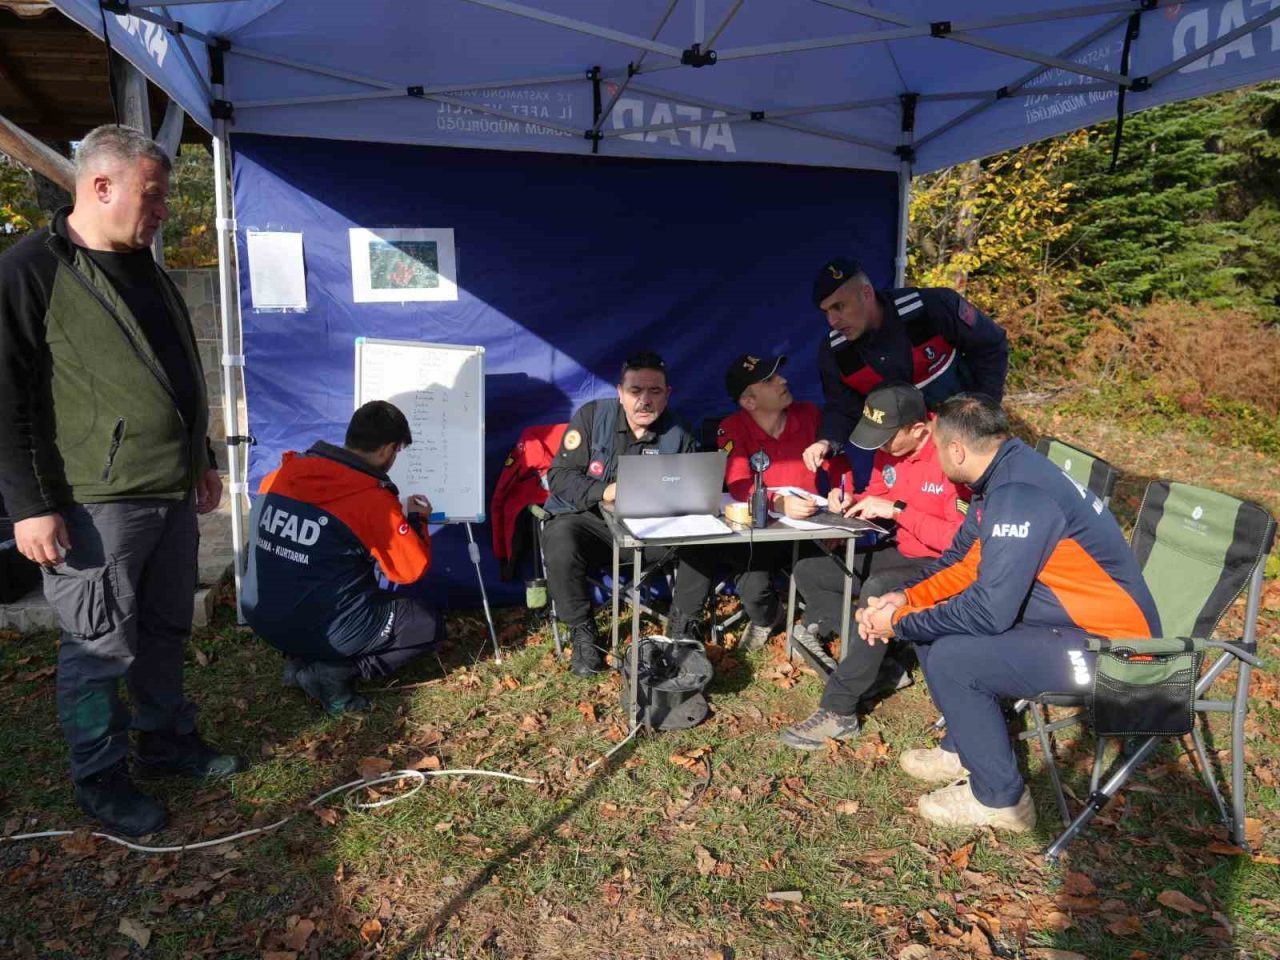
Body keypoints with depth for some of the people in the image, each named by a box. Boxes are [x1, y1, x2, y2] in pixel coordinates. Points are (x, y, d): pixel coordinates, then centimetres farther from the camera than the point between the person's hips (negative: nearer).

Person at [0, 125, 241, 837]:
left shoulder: (147, 272, 14)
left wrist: (203, 461, 23)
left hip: (173, 496, 8)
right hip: (95, 505, -7)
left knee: (167, 631, 17)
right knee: (101, 647, 3)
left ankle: (168, 743, 34)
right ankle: (100, 779, 21)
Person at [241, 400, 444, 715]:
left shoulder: (280, 475, -1)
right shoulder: (373, 499, -18)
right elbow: (413, 570, -10)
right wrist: (417, 521, 8)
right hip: (327, 631, -7)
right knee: (429, 625, 13)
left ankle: (303, 660, 12)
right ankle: (334, 672, -2)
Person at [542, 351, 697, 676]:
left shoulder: (679, 435, 2)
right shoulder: (591, 416, -4)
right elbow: (559, 476, -7)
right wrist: (604, 492, -24)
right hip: (588, 519, -1)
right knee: (559, 539, -34)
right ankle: (582, 631, -13)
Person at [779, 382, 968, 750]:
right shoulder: (890, 449, -1)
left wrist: (897, 509, -28)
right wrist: (852, 503, -8)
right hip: (898, 553, 9)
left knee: (877, 591, -37)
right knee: (807, 572, 1)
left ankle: (839, 712, -25)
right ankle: (883, 667, 1)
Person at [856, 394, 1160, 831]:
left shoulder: (1019, 495, -28)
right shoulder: (1004, 473, 2)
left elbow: (989, 610, -28)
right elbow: (964, 560, 13)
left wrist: (900, 624, -16)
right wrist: (905, 598, -2)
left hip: (1108, 646, -10)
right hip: (1064, 617, 10)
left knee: (950, 660, -21)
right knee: (933, 623, 8)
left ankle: (1000, 798, -1)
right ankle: (965, 749, 23)